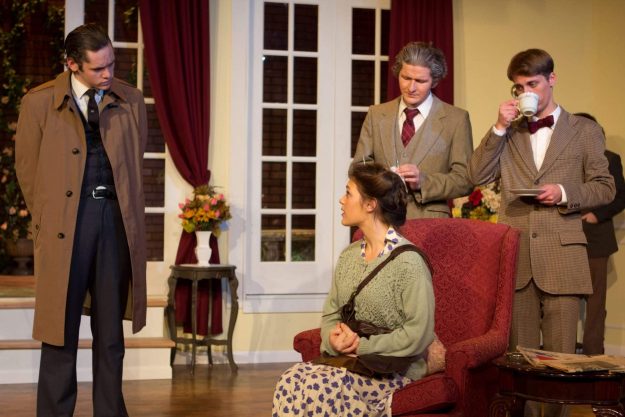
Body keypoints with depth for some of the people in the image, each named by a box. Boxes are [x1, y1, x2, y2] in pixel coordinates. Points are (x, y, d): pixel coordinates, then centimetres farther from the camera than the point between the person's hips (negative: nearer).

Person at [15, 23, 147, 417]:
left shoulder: (130, 100, 7)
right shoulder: (39, 103, 0)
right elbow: (28, 168, 6)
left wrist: (121, 207, 11)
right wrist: (48, 221, 6)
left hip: (116, 220, 2)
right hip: (65, 224, -2)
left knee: (111, 332, 8)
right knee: (61, 331, 1)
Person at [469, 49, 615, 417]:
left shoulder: (585, 131, 8)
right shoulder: (509, 132, 15)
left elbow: (605, 188, 6)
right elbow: (478, 176, 3)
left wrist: (564, 192, -11)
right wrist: (500, 128, -5)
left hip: (561, 256, -2)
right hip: (515, 256, 2)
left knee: (559, 355, -2)